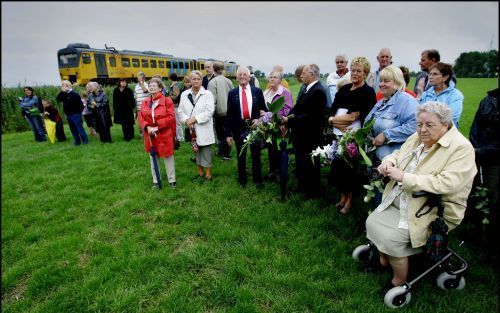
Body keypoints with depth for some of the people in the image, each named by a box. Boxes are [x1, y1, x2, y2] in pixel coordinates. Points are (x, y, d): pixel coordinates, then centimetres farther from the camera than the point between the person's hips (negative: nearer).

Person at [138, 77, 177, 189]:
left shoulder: (167, 101, -8)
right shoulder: (145, 102, 6)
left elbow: (171, 118, -15)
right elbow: (141, 117, 4)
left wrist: (156, 127, -20)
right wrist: (147, 127, -15)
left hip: (165, 135, -4)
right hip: (150, 136, 5)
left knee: (168, 158, 6)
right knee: (153, 158, 14)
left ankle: (172, 180, 20)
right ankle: (155, 181, 28)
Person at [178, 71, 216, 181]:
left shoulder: (208, 94, -4)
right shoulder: (184, 94, 7)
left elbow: (209, 111, -14)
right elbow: (181, 110, 6)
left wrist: (194, 119, -17)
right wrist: (187, 120, -12)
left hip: (204, 129, -4)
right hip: (191, 129, 4)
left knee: (206, 151, 1)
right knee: (196, 150, 14)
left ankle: (208, 174, 14)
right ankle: (200, 173, 28)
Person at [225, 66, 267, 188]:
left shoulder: (258, 91, 2)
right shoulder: (232, 93, 1)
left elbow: (264, 109, 7)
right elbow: (229, 114, 0)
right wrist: (228, 133, -3)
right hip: (239, 129, 0)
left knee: (256, 155, 10)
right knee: (241, 156, 10)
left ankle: (257, 179, 26)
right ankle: (242, 179, 27)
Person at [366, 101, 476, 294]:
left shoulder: (461, 148, -16)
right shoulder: (417, 138, 5)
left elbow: (447, 183, -28)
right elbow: (397, 154, 16)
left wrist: (404, 177, -30)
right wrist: (388, 162, -9)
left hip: (432, 210, -7)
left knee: (391, 238, -19)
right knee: (372, 222, -1)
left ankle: (400, 281, 8)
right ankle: (384, 258, 26)